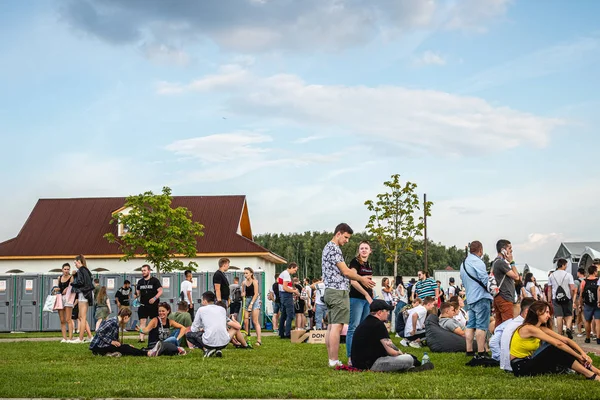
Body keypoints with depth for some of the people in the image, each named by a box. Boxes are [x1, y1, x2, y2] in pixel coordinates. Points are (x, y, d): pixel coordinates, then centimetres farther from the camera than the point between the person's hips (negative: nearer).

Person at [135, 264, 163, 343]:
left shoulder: (155, 280, -4)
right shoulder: (140, 282, 11)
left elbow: (160, 291, -8)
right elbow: (138, 292, 18)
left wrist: (155, 298, -23)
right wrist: (136, 296, -6)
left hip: (154, 305, -3)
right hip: (143, 305, 3)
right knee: (142, 321, -6)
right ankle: (141, 338, -9)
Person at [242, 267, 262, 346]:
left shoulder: (254, 281, -9)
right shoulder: (244, 283, 6)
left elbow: (256, 294, -12)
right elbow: (243, 293, 16)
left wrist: (251, 304, -16)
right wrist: (243, 294, -7)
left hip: (255, 300, -6)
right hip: (247, 300, 6)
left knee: (255, 321, -9)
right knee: (245, 321, 1)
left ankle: (259, 340, -8)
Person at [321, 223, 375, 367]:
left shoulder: (328, 247, 20)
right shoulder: (334, 248, -12)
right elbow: (345, 271, -13)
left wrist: (360, 277, 17)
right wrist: (362, 279, 0)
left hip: (329, 291, 11)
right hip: (338, 291, -11)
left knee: (331, 327, 8)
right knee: (337, 327, -11)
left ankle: (331, 359, 9)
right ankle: (334, 361, -13)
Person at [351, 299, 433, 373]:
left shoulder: (366, 322, 16)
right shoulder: (378, 325, -15)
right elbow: (391, 351, -16)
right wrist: (401, 353, 4)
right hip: (370, 364, -11)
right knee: (408, 359, -13)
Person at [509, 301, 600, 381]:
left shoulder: (541, 328, 6)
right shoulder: (529, 328, -20)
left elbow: (565, 340, -3)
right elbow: (558, 343, -23)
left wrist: (583, 353, -15)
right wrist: (579, 357, -20)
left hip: (529, 362, 8)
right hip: (520, 367, -8)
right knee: (555, 349, -23)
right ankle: (591, 375, -25)